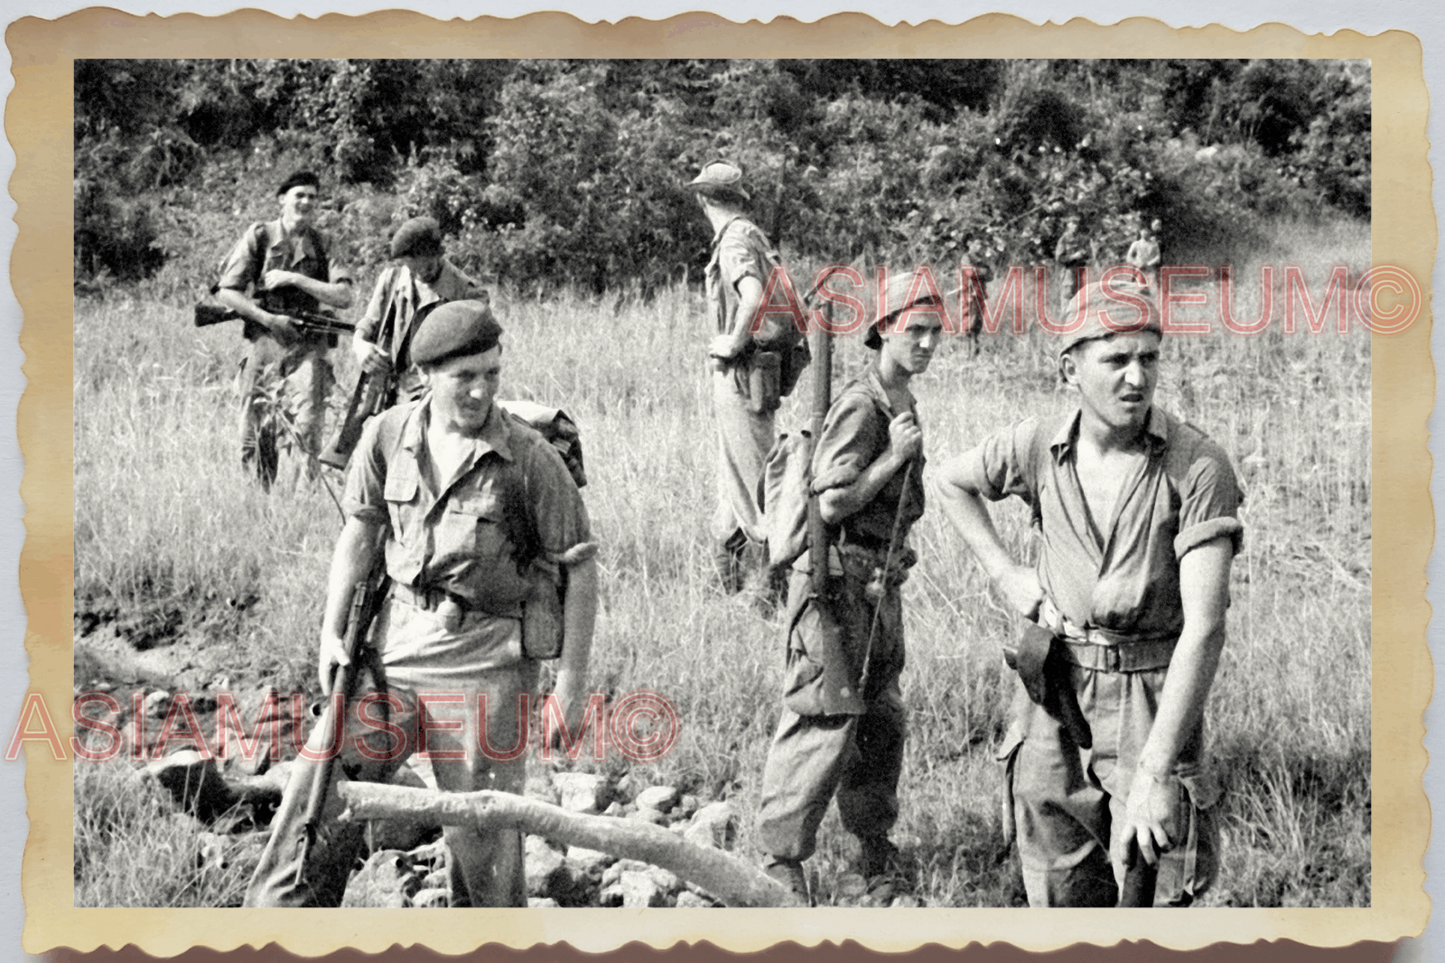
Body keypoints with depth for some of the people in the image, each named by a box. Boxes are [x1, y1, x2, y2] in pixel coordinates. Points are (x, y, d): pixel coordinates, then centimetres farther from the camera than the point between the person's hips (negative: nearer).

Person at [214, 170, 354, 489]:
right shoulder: (259, 236, 2)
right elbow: (226, 292, -1)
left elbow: (344, 297, -4)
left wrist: (294, 278, -11)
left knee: (306, 425, -14)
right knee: (257, 430, 4)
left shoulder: (321, 244, 6)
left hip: (306, 345, 0)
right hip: (264, 341, 0)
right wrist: (268, 319, -10)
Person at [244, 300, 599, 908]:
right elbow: (361, 529, 9)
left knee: (482, 843, 2)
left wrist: (572, 683, -7)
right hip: (396, 641, 4)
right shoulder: (388, 434, 0)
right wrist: (332, 631, 0)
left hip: (483, 658, -3)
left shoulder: (528, 458, -10)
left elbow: (579, 566, -5)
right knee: (319, 800, 3)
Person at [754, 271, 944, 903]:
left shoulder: (901, 404, 13)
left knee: (882, 719, 16)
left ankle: (876, 850, 29)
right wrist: (896, 456, -20)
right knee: (825, 720, -7)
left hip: (879, 586, 9)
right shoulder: (860, 407, -16)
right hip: (838, 582, -9)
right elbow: (831, 502, -21)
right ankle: (780, 857, 2)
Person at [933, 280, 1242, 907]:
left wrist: (1156, 771, -27)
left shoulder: (1197, 468, -16)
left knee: (1149, 897, -4)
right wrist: (1004, 575, 7)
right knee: (1060, 899, 12)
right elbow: (951, 483, 19)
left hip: (1153, 698, -4)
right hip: (1052, 694, 4)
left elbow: (1204, 625, -22)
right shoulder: (1038, 446, -3)